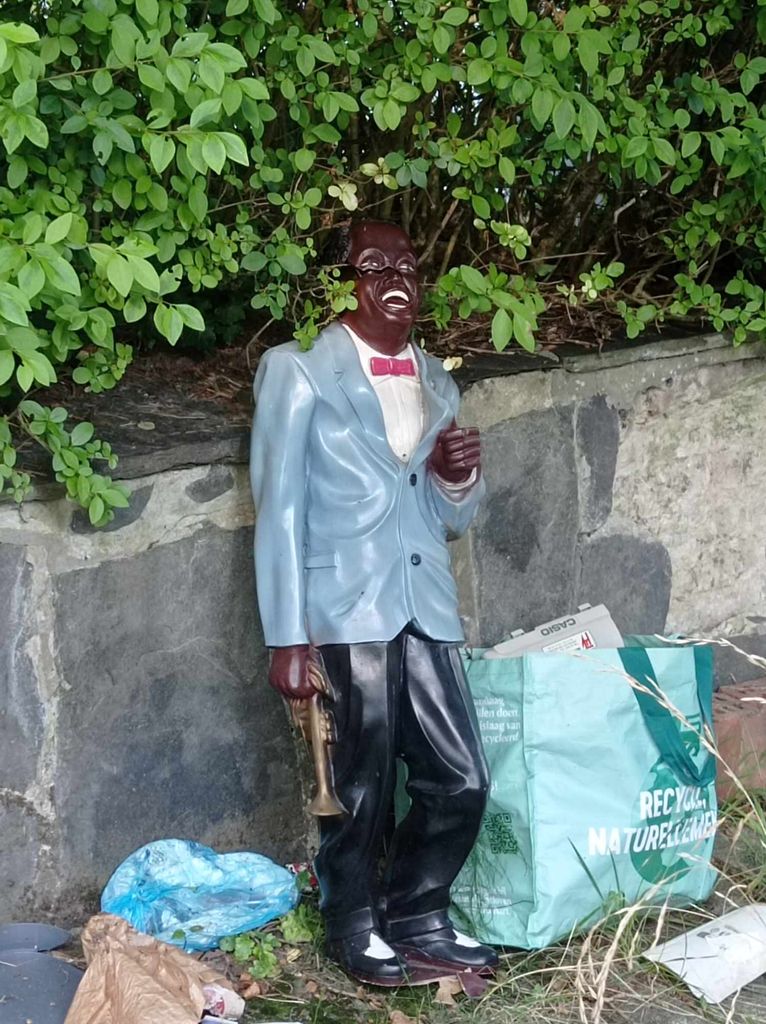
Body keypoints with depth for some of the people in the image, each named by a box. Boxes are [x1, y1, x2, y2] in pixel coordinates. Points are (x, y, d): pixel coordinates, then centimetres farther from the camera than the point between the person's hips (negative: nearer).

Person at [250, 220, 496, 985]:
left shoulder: (436, 381, 15)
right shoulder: (298, 372, -3)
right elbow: (280, 510, -6)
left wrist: (460, 477, -4)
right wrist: (287, 638, -11)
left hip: (424, 609, 6)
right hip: (343, 613, -5)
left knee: (461, 781, 6)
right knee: (361, 785, 5)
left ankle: (415, 915, 28)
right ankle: (354, 926, 27)